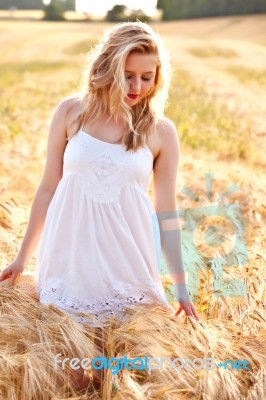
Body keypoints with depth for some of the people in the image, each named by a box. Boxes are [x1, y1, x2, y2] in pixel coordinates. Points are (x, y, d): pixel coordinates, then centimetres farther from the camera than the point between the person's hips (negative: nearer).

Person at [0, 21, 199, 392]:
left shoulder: (161, 131, -2)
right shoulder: (71, 112, -2)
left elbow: (166, 211, 2)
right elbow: (48, 188, 5)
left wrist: (182, 286, 3)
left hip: (127, 255, 0)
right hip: (70, 253, 1)